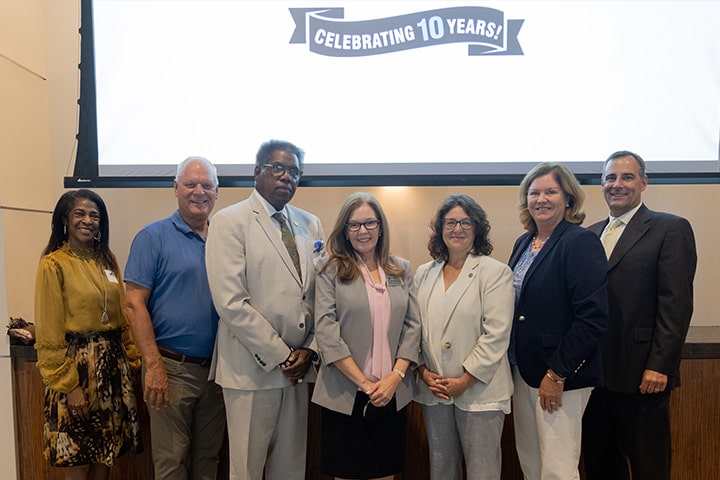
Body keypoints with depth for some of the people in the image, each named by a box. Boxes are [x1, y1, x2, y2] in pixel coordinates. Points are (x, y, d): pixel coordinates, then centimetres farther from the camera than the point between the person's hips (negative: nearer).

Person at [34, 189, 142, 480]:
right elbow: (49, 333, -11)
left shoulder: (108, 260, 8)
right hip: (77, 364, -5)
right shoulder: (53, 264, -8)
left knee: (107, 453, 13)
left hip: (113, 363, 5)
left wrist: (132, 358, 4)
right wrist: (68, 385, -14)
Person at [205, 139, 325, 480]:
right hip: (252, 367, -5)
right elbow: (231, 303, -15)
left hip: (299, 365, 5)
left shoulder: (310, 224, 9)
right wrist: (280, 356, -13)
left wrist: (310, 350, -3)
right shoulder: (230, 222, -7)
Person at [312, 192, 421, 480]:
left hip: (392, 393, 3)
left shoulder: (402, 270, 7)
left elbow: (413, 326, 4)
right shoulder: (330, 270, -4)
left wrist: (395, 377, -7)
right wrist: (363, 382, -12)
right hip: (345, 394, -3)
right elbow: (326, 331, -10)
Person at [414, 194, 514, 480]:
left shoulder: (495, 272, -6)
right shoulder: (424, 274, 8)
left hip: (478, 390, -4)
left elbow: (496, 334, -13)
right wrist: (423, 371, -3)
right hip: (434, 390, 4)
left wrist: (465, 380, -14)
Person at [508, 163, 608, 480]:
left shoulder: (581, 242, -13)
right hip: (522, 370, 7)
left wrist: (557, 373, -17)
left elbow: (593, 318, -19)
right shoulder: (523, 243, 9)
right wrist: (513, 364, 10)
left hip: (560, 374, -7)